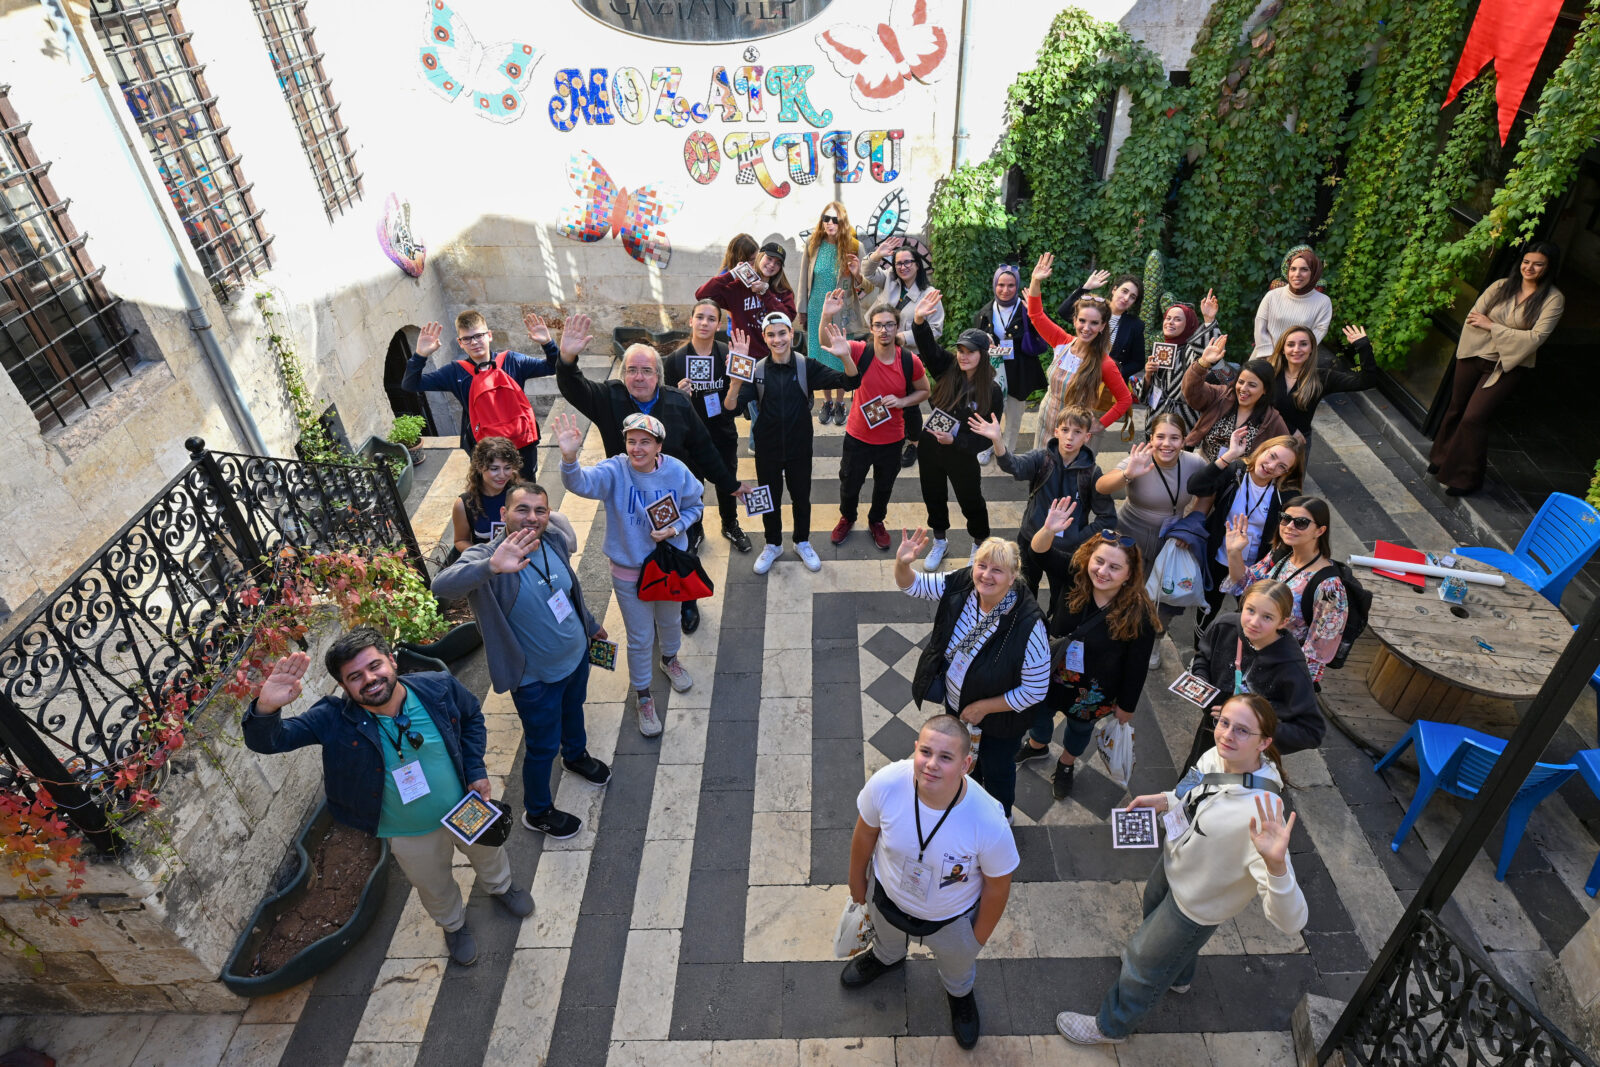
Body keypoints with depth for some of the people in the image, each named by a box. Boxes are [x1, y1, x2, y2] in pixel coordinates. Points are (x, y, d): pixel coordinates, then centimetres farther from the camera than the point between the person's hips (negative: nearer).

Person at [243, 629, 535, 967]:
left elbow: (472, 716, -5)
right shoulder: (335, 720, -27)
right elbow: (265, 740, -31)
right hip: (410, 836, -1)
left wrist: (475, 769, -12)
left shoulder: (438, 687, -25)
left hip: (466, 807, 1)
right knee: (435, 888, 26)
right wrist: (266, 708, -54)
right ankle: (453, 923, 62)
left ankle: (501, 886, 68)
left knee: (488, 852, 31)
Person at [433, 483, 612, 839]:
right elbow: (442, 586, -51)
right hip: (536, 678, -6)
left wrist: (591, 625, 23)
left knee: (573, 710, 33)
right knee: (543, 747, 13)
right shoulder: (486, 557, -30)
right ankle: (537, 812, 41)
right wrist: (491, 566, -69)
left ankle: (576, 755, 66)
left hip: (576, 656, 6)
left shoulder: (555, 543, -11)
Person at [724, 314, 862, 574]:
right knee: (769, 499, 16)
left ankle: (802, 542, 40)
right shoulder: (757, 370, -9)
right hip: (767, 448, 0)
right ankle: (773, 545, 39)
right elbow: (732, 408, -19)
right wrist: (736, 378, -39)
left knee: (801, 497, 16)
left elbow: (850, 382, -17)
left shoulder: (806, 366, -11)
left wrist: (845, 357, -39)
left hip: (799, 447, 0)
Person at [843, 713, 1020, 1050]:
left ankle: (959, 994, 70)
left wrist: (980, 935, -5)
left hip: (953, 919, -1)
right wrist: (857, 880, 2)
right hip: (888, 896, 2)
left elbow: (997, 886, -20)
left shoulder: (989, 822, -41)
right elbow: (865, 832, -14)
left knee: (957, 967, 33)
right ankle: (886, 957, 75)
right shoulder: (886, 783, -37)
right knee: (886, 937, 38)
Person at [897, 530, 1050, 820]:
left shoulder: (1027, 626, -38)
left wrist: (983, 707, -22)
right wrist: (902, 563, -33)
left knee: (996, 769, 24)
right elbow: (913, 585, -10)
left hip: (998, 715, -5)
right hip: (956, 701, 5)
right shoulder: (962, 584, -25)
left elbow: (1035, 691, -28)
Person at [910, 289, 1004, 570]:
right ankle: (940, 541, 44)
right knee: (934, 496, 20)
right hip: (931, 448, 3)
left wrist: (955, 441, -28)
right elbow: (927, 345, -27)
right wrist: (919, 320, -47)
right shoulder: (947, 368, -12)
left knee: (971, 502, 16)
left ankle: (981, 545, 42)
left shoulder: (992, 392, -17)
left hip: (962, 455, -3)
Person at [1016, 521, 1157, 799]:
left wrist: (1126, 706, -5)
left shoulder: (1139, 614, -30)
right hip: (1049, 675, 2)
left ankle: (1065, 764, 61)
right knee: (1040, 712, 30)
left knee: (1080, 727, 28)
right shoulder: (1074, 578, -24)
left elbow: (1137, 666, -17)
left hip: (1092, 692, -2)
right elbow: (1039, 551, -29)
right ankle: (1037, 745, 65)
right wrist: (1048, 530, -52)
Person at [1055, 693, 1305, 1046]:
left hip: (1196, 903, -7)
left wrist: (1276, 863, -64)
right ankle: (1177, 976, 73)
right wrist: (1165, 801, -9)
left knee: (1143, 965, 17)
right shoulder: (1217, 756, -21)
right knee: (1154, 908, 38)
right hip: (1174, 864, 7)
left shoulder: (1260, 813, -44)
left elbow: (1290, 921, -47)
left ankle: (1110, 1026, 50)